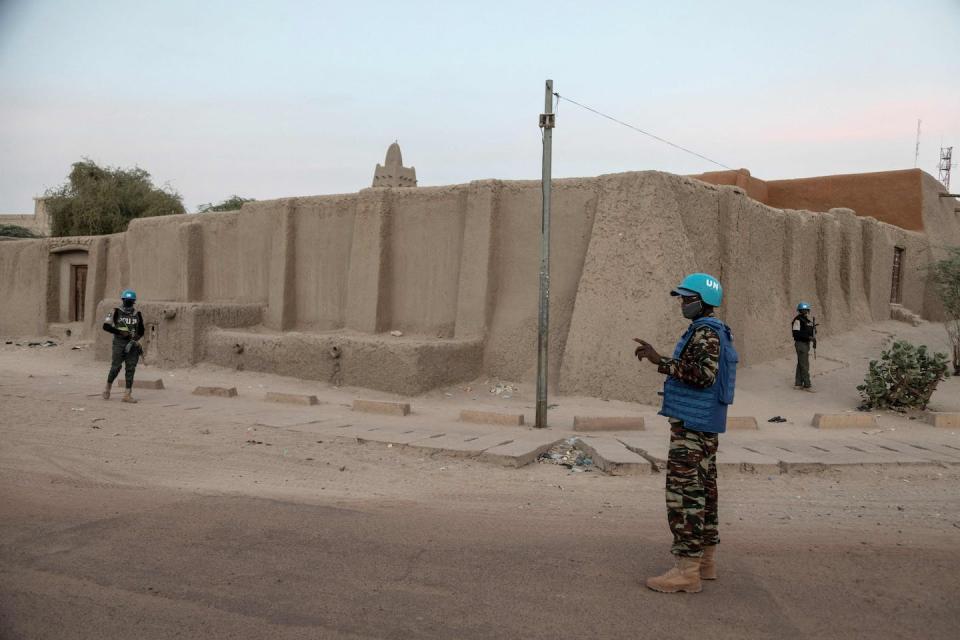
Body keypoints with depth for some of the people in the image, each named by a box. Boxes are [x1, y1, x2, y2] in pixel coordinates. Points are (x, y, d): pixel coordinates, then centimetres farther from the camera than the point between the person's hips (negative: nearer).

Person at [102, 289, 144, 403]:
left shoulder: (137, 314, 9)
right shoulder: (116, 312, 0)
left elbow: (141, 330, 17)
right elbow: (106, 326, -6)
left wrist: (136, 337, -4)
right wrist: (120, 332, -15)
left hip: (132, 345, 3)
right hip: (119, 343, -3)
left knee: (131, 369, -1)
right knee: (116, 367, -2)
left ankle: (127, 394, 1)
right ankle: (107, 388, 21)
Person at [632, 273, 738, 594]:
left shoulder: (706, 332, -15)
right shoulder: (716, 332, 17)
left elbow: (703, 374, -27)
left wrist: (661, 361, -25)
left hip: (692, 424, -11)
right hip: (705, 424, 11)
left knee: (684, 493, -9)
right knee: (703, 489, 14)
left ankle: (686, 570, -7)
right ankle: (706, 561, 22)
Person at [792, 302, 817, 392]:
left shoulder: (806, 320, 13)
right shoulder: (798, 320, -15)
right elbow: (796, 334, -22)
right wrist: (809, 337, -25)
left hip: (806, 344, 9)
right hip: (800, 344, -9)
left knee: (801, 364, 11)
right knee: (804, 365, -8)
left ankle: (798, 384, 16)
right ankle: (807, 385, -5)